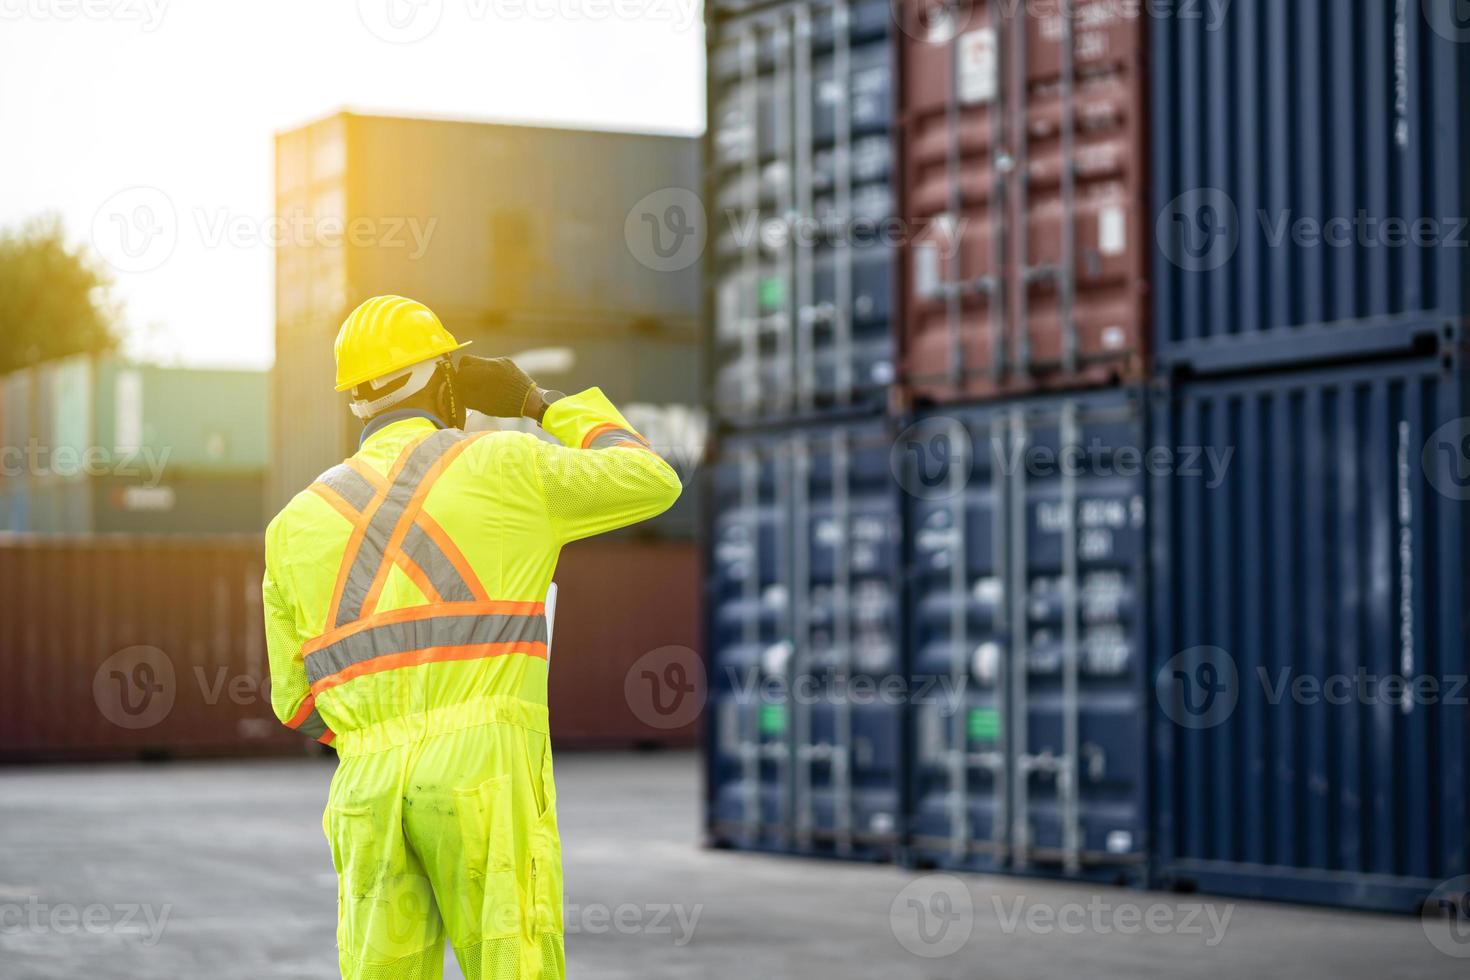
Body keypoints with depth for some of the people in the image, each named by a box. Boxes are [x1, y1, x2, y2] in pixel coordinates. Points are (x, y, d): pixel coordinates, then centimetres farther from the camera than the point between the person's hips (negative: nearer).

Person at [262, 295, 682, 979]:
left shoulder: (298, 524, 15)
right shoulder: (502, 466, 5)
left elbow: (299, 704, 19)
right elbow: (651, 484, 18)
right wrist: (547, 405, 28)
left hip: (370, 791, 4)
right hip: (487, 776, -3)